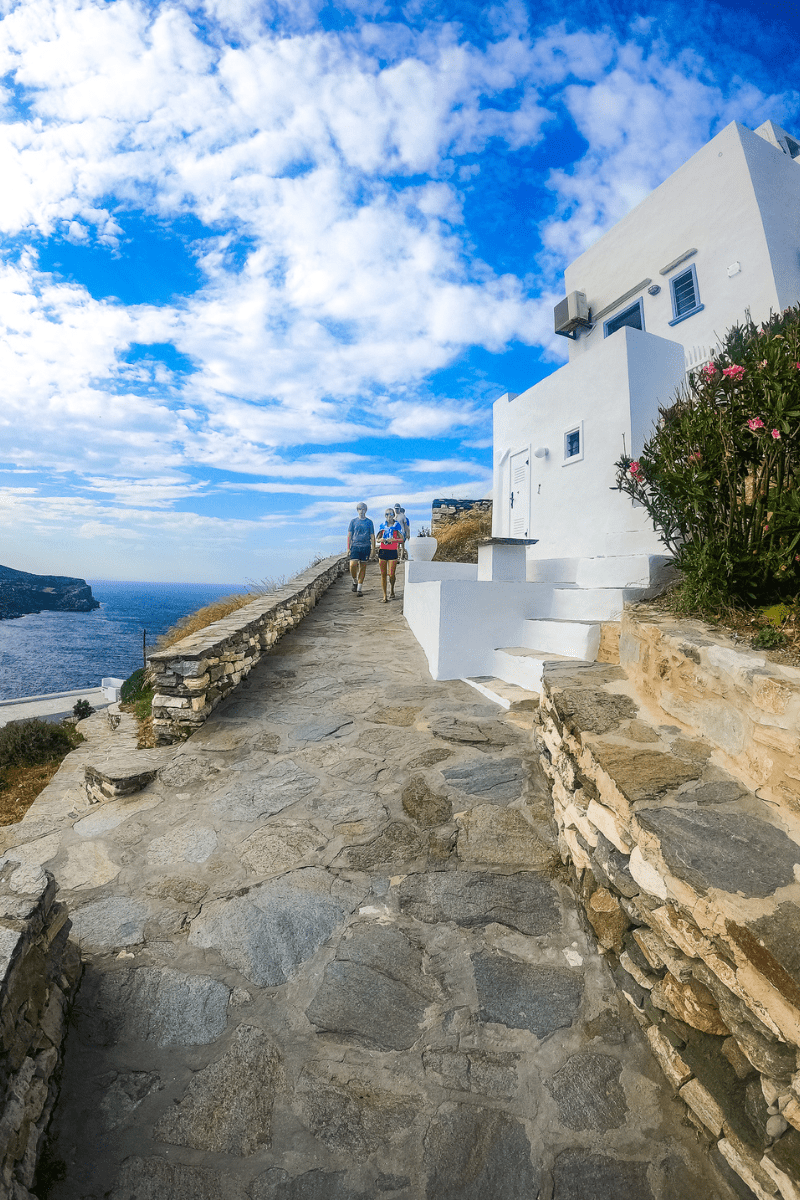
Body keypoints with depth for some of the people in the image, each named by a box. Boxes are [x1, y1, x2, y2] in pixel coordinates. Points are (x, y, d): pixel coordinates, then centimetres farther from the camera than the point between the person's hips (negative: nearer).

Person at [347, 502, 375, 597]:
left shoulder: (369, 522, 8)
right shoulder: (353, 521, 7)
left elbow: (372, 536, 7)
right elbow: (349, 535, 7)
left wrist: (373, 549, 0)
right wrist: (348, 548, 0)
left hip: (365, 547, 0)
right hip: (355, 546, 0)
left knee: (363, 567, 2)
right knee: (353, 565, -16)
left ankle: (359, 589, 10)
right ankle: (355, 581, 12)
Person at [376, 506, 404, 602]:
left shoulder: (397, 525, 4)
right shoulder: (383, 525, 11)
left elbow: (402, 539, 0)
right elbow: (378, 539, 16)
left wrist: (393, 539, -15)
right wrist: (381, 540, -7)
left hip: (393, 552, -2)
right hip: (382, 551, 2)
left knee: (391, 574, -3)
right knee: (383, 574, 0)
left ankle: (392, 592, 22)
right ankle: (384, 595, 5)